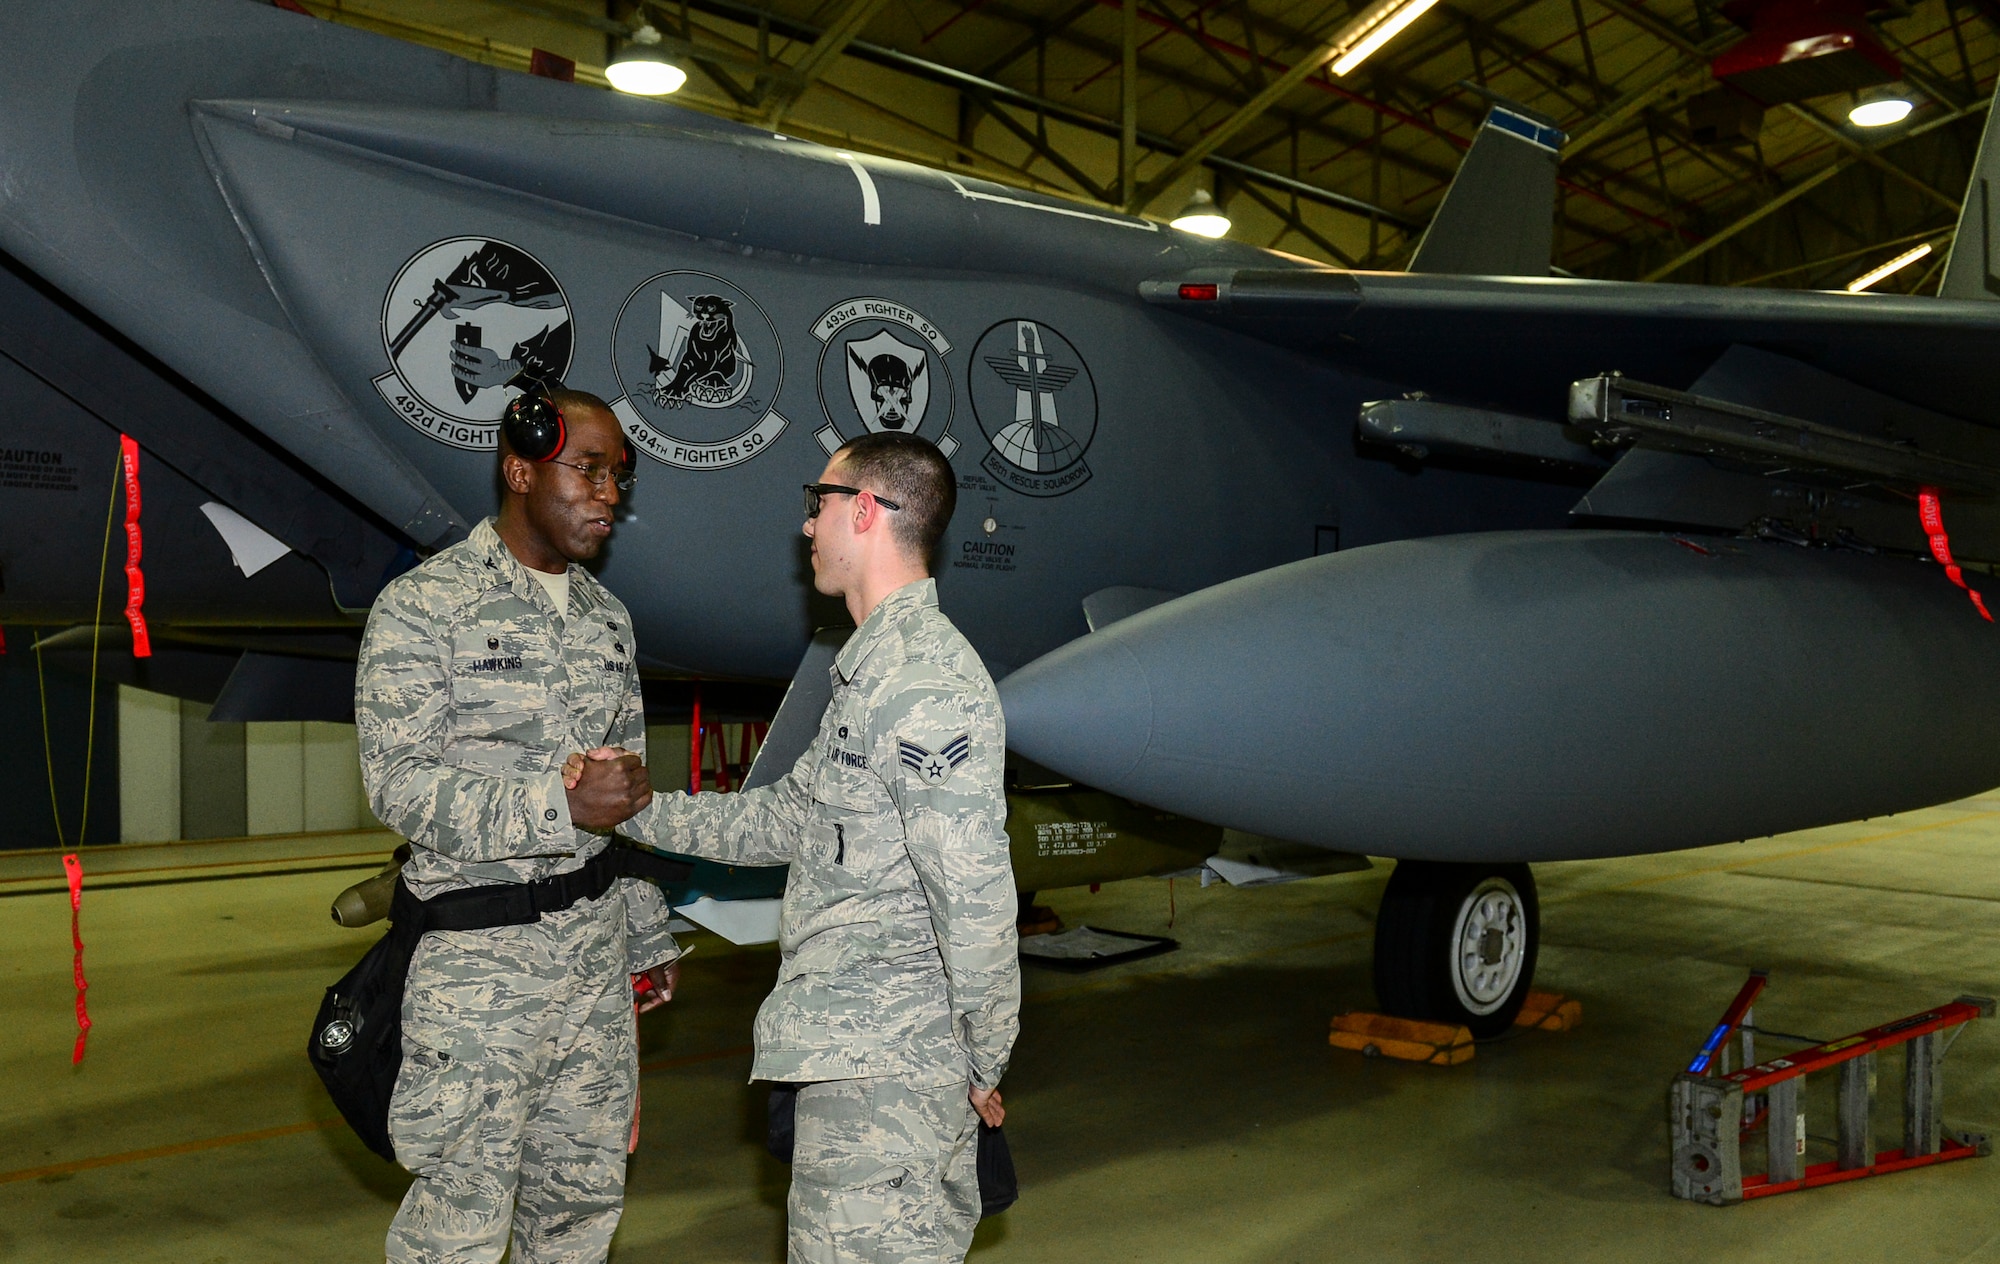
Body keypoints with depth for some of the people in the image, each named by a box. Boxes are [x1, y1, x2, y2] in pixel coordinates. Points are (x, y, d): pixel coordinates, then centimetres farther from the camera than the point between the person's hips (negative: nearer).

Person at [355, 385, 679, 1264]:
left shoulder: (608, 617, 12)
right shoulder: (423, 606, -8)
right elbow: (400, 783, -16)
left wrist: (647, 932, 17)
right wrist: (562, 807, -25)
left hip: (595, 940, 6)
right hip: (481, 958, -6)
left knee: (585, 1192, 15)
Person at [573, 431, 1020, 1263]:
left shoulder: (926, 686, -19)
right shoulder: (877, 668, 16)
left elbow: (974, 897, -22)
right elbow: (786, 819, 22)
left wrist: (984, 1062, -13)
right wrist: (639, 808, 17)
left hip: (882, 1067, -10)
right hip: (857, 1055, 10)